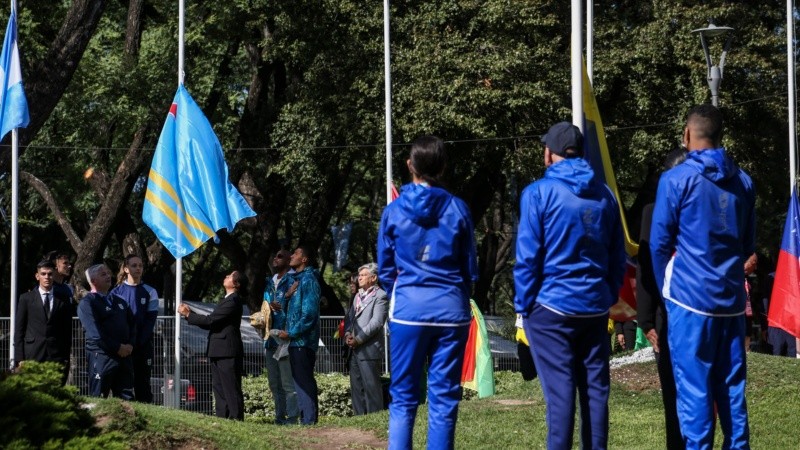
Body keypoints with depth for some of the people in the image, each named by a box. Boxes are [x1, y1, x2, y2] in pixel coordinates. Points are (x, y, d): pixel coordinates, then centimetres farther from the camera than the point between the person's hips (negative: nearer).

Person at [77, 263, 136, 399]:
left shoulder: (119, 301, 20)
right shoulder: (87, 303, -4)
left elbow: (132, 325, 19)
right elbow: (95, 332, -15)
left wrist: (130, 345, 0)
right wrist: (118, 347, -15)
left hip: (124, 354, 7)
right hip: (102, 356, -7)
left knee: (126, 398, 4)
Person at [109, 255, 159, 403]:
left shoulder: (149, 292, 4)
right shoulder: (116, 292, 5)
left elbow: (151, 320, -2)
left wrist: (138, 342, -12)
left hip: (143, 346, 0)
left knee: (142, 383, 0)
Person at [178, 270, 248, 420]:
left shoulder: (233, 301, -13)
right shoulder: (228, 300, 20)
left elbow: (210, 320, -18)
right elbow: (210, 323, 18)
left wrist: (188, 314, -8)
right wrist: (190, 312, 10)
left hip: (228, 353, -10)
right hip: (219, 352, 10)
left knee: (231, 390, -8)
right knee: (219, 388, 11)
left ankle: (236, 419, -8)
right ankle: (222, 418, 14)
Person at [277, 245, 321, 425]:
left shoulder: (308, 280, -11)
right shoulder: (296, 279, 18)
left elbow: (309, 313, -18)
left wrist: (291, 333, -15)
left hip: (303, 341, -10)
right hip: (296, 341, 10)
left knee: (304, 381, -9)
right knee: (300, 381, 12)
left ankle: (309, 420, -9)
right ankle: (306, 419, 16)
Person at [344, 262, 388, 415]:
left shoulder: (380, 296, -5)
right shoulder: (357, 296, 21)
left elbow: (377, 322, -13)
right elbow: (349, 317, 19)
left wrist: (358, 339, -15)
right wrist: (347, 334, -1)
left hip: (369, 349, -8)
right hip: (354, 350, 8)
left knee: (371, 386, -8)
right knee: (356, 387, 9)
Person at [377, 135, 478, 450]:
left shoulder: (394, 211, 0)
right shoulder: (458, 209, -1)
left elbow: (385, 271, 8)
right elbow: (470, 270, 8)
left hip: (408, 309, 0)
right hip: (452, 310, 0)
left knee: (403, 399, 5)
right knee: (444, 399, 5)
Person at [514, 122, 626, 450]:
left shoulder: (540, 193, -7)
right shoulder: (604, 195, 9)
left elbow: (528, 257, -9)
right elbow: (618, 256, 11)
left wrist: (523, 304, -1)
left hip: (552, 306, -5)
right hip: (595, 308, 5)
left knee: (560, 391, -5)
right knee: (595, 389, 7)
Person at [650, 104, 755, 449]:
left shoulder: (676, 180, -6)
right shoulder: (743, 182, 9)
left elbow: (659, 245, -2)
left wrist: (665, 289, 13)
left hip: (690, 297, -5)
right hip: (731, 298, 5)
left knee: (693, 388, -3)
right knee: (732, 387, 8)